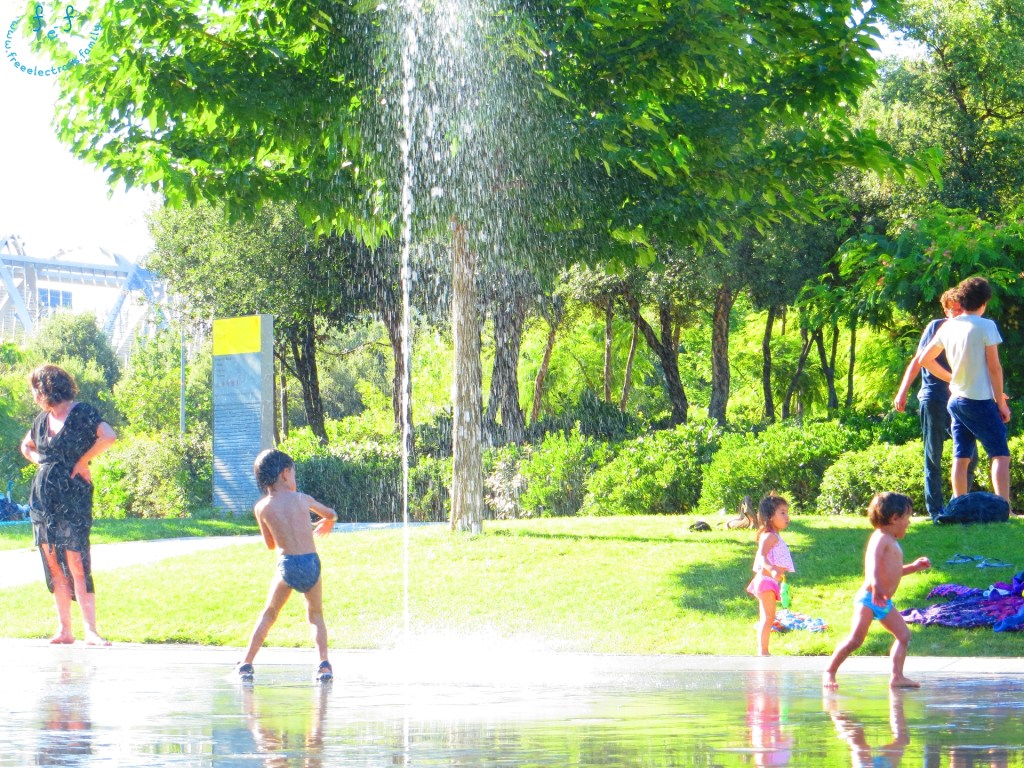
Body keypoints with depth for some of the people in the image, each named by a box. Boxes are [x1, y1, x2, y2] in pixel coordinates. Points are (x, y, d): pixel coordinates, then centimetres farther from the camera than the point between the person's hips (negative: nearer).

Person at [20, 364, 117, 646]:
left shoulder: (82, 413, -8)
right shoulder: (42, 419, 13)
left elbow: (109, 437, -21)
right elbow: (27, 446, 31)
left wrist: (82, 461, -13)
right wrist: (42, 462, 12)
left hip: (73, 496, -7)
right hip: (43, 495, 7)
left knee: (76, 564, -12)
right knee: (54, 565, 6)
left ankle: (91, 631, -12)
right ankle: (64, 629, 10)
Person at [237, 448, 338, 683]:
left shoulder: (261, 507, 4)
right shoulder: (301, 499, 7)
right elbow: (331, 514, 26)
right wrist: (328, 523, 50)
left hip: (287, 565, -1)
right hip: (312, 563, 1)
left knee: (268, 615, 17)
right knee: (316, 615, 19)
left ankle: (247, 664, 12)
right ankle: (324, 663, 1)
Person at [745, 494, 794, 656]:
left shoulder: (775, 537, 16)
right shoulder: (769, 536, -16)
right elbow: (761, 556, -30)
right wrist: (772, 570, -48)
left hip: (770, 582, 11)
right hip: (766, 581, -11)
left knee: (765, 619, 14)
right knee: (768, 618, -13)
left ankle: (761, 652, 20)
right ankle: (763, 652, -17)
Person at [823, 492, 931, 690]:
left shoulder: (892, 542, 21)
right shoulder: (881, 538, -10)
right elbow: (874, 565, -26)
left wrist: (914, 567, 29)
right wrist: (877, 589, -38)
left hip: (884, 602, 10)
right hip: (868, 598, -10)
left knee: (903, 634, 4)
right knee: (855, 639, -14)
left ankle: (897, 676, 3)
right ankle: (829, 672, -5)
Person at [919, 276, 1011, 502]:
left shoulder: (948, 326, 7)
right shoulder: (986, 326, -11)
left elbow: (925, 360, 16)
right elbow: (994, 368, -10)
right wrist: (1001, 402, -4)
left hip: (956, 399, 6)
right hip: (981, 400, -6)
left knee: (961, 457, 8)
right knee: (1000, 454, -4)